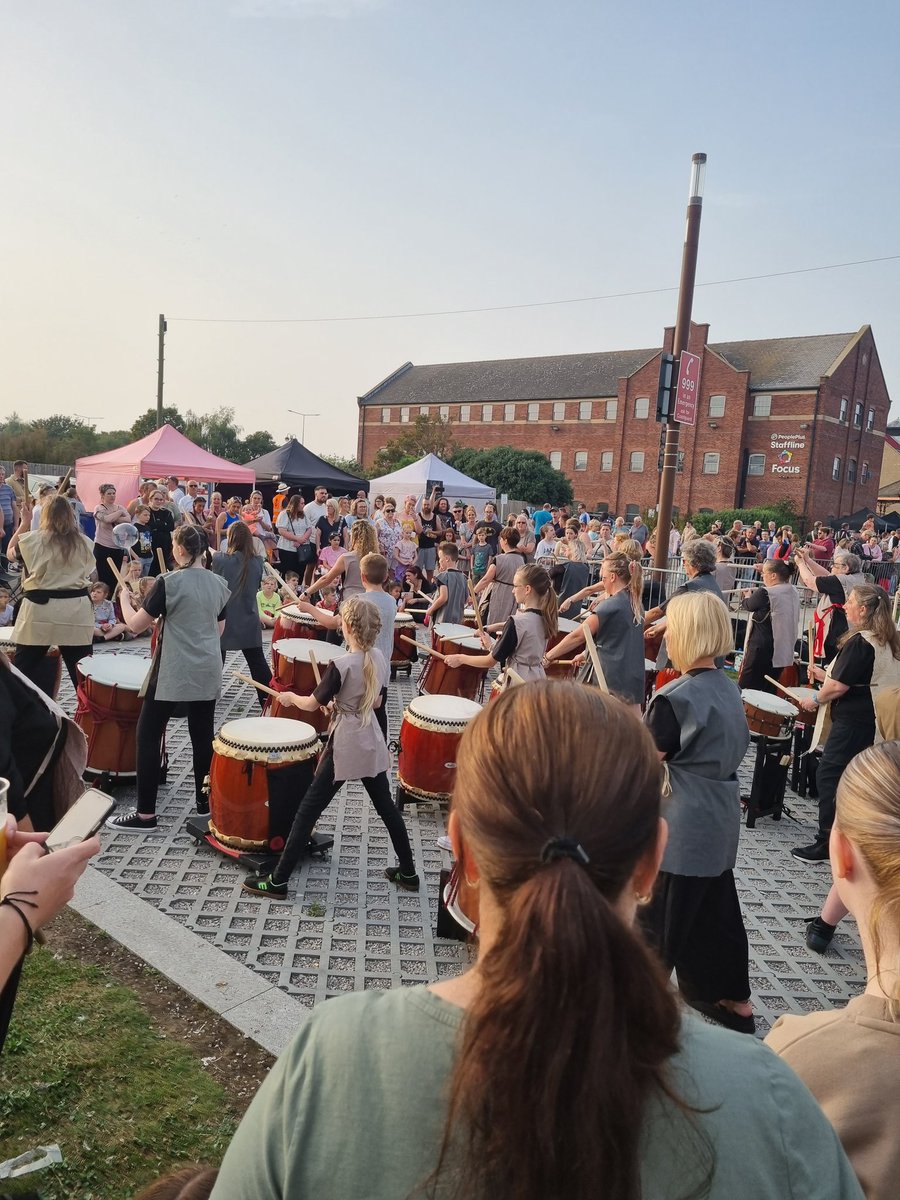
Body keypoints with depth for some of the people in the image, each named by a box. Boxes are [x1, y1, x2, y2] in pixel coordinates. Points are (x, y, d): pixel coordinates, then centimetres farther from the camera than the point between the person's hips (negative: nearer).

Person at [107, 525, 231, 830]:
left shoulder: (168, 582, -13)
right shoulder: (219, 584, 4)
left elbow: (135, 625, -8)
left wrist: (124, 599, 9)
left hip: (173, 672, -6)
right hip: (208, 671, 6)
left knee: (148, 734, 4)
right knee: (203, 736, 13)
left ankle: (145, 814, 6)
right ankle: (205, 802, 21)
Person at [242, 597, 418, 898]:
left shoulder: (340, 665, -20)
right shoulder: (380, 659, -1)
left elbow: (311, 704, -11)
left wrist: (289, 697, 8)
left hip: (344, 749, -7)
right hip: (372, 745, 7)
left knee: (308, 811, 2)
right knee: (386, 807, 18)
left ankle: (278, 881, 8)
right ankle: (408, 873, 27)